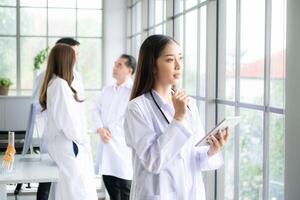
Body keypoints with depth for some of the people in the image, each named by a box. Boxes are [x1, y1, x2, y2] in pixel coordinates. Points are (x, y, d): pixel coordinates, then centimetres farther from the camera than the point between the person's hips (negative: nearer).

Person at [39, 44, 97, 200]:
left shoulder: (53, 82, 13)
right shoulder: (60, 84, -16)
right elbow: (67, 120, -20)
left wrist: (81, 139, 10)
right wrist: (83, 140, -7)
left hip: (63, 144, 10)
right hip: (69, 146, -10)